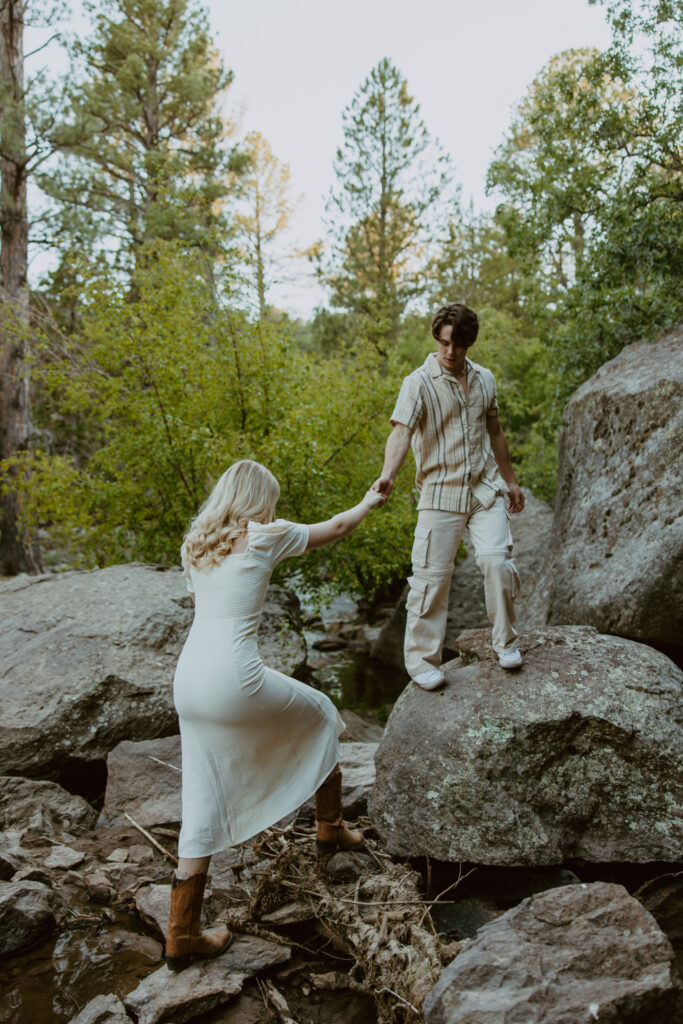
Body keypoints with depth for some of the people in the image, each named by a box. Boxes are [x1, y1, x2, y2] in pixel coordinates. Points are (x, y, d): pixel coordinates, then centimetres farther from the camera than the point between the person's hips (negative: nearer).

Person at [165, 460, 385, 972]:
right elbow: (337, 527, 14)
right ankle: (331, 828, 38)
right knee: (320, 714, 22)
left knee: (203, 806, 14)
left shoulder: (195, 544, 15)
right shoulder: (264, 535, -1)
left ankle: (182, 937, 18)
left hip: (188, 678, 6)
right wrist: (369, 503, 32)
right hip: (234, 681, -6)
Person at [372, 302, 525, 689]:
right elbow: (402, 431, -22)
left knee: (497, 560, -12)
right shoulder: (419, 382, -7)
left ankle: (506, 642, 10)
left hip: (485, 489, 4)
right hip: (440, 492, -3)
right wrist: (388, 474, -40)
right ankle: (423, 660, 10)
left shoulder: (485, 379, 10)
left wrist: (511, 480, 26)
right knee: (432, 575, -3)